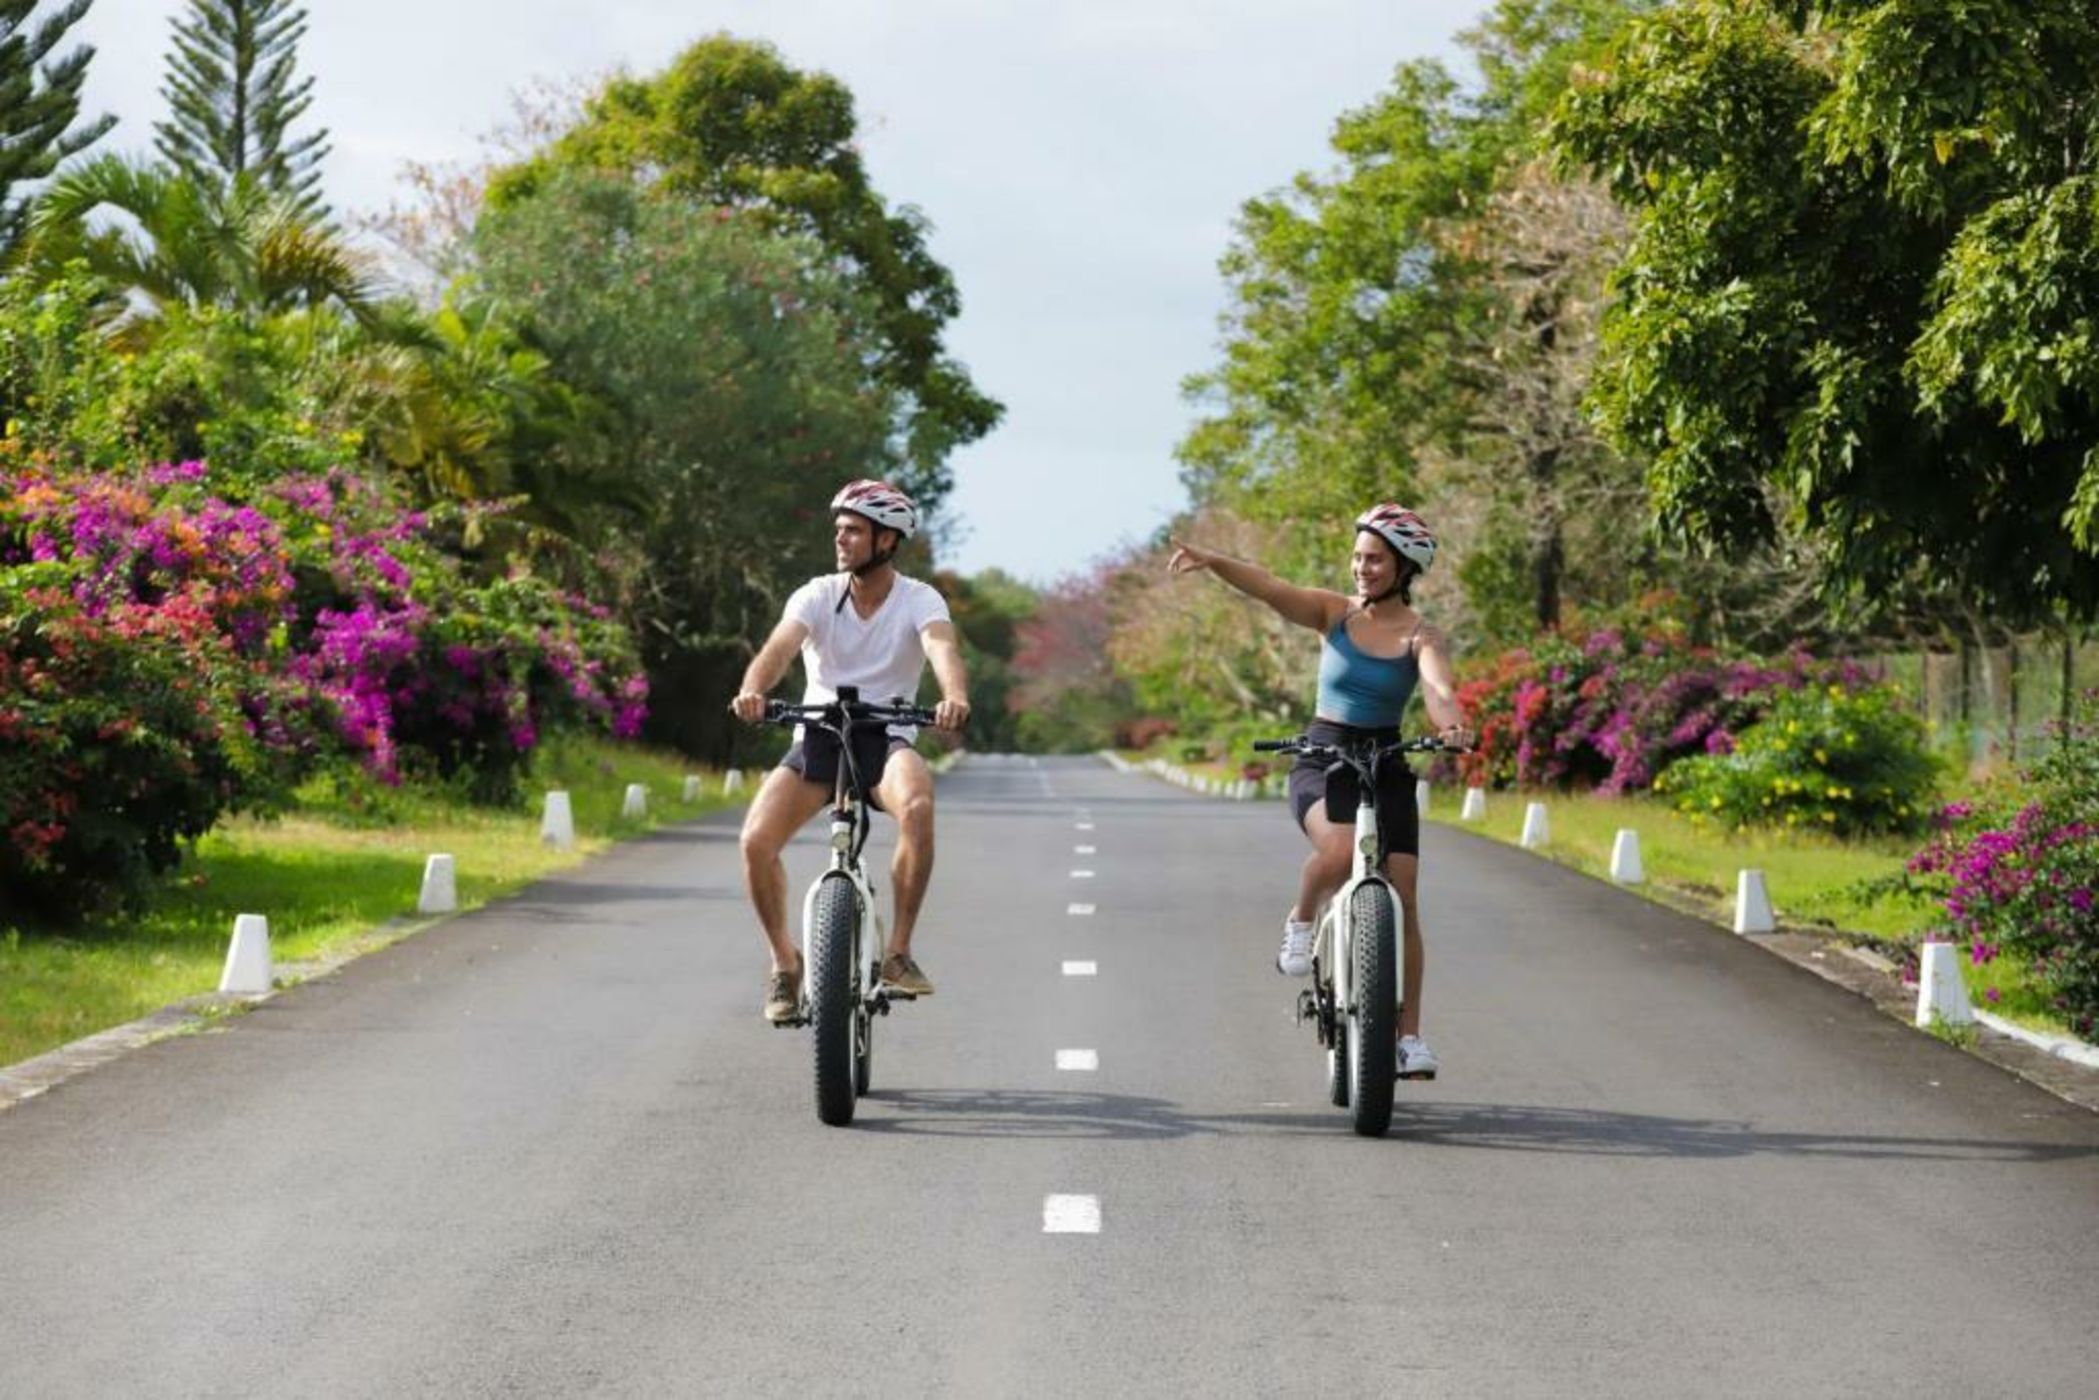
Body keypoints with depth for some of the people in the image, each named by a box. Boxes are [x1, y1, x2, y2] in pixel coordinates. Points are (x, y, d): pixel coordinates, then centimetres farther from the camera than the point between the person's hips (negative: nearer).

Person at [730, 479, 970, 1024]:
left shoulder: (919, 600, -5)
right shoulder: (818, 595, -2)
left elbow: (943, 648, -26)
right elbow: (780, 646, -20)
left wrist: (955, 696, -49)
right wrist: (752, 691, -43)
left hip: (885, 739, -2)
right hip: (817, 738, 2)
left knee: (917, 805, -36)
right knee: (756, 840, -21)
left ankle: (898, 952, -21)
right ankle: (784, 960, 3)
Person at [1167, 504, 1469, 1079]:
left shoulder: (1421, 637, -4)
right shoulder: (1333, 612, -1)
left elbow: (1438, 687, -24)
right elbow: (1269, 588, -17)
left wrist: (1452, 722, -47)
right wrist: (1212, 562, -35)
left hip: (1386, 767, 1)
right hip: (1321, 760, -1)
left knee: (1402, 899, -5)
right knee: (1339, 850, -33)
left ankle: (1409, 1033, 5)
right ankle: (1300, 923, -1)